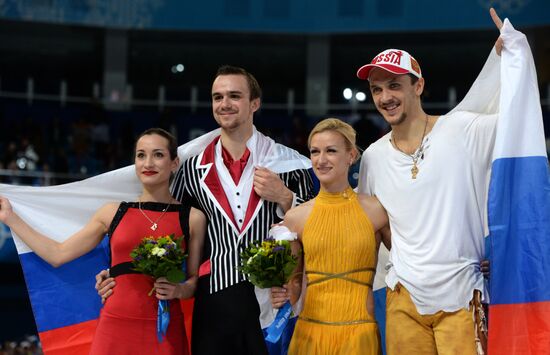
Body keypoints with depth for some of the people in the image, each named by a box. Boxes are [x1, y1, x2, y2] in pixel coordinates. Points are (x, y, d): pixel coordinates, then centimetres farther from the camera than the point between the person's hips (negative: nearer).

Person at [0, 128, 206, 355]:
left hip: (164, 330, -1)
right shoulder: (113, 213, 8)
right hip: (115, 327, 1)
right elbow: (57, 254, 11)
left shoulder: (192, 218, 5)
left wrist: (180, 290, -12)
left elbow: (198, 280, 10)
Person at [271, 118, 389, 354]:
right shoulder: (296, 217, 2)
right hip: (310, 331, 1)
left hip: (359, 334, -1)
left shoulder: (375, 210, -1)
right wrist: (284, 295, -8)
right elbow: (293, 285, 10)